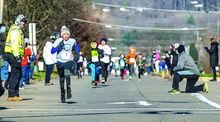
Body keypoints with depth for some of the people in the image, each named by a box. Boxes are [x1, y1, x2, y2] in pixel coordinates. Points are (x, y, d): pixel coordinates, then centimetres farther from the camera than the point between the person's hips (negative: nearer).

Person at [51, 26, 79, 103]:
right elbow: (52, 51, -15)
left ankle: (69, 90, -16)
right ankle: (62, 94, 25)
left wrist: (77, 54, 12)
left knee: (67, 73, -29)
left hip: (69, 61, 0)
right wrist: (59, 46, -26)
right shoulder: (58, 41, -9)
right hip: (60, 62, 0)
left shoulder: (72, 41, -3)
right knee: (61, 79, 8)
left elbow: (76, 47, 22)